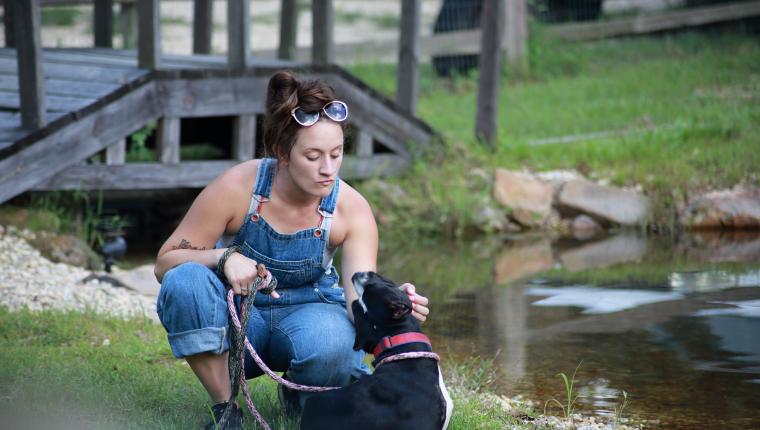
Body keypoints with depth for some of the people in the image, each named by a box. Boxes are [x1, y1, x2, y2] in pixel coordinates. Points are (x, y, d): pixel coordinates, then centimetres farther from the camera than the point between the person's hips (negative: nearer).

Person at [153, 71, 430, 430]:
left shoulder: (351, 209, -16)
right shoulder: (238, 188, -20)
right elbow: (164, 263, -13)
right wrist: (224, 257, -33)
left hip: (307, 313, 0)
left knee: (330, 344, -38)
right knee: (185, 281, -33)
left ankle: (296, 393, 1)